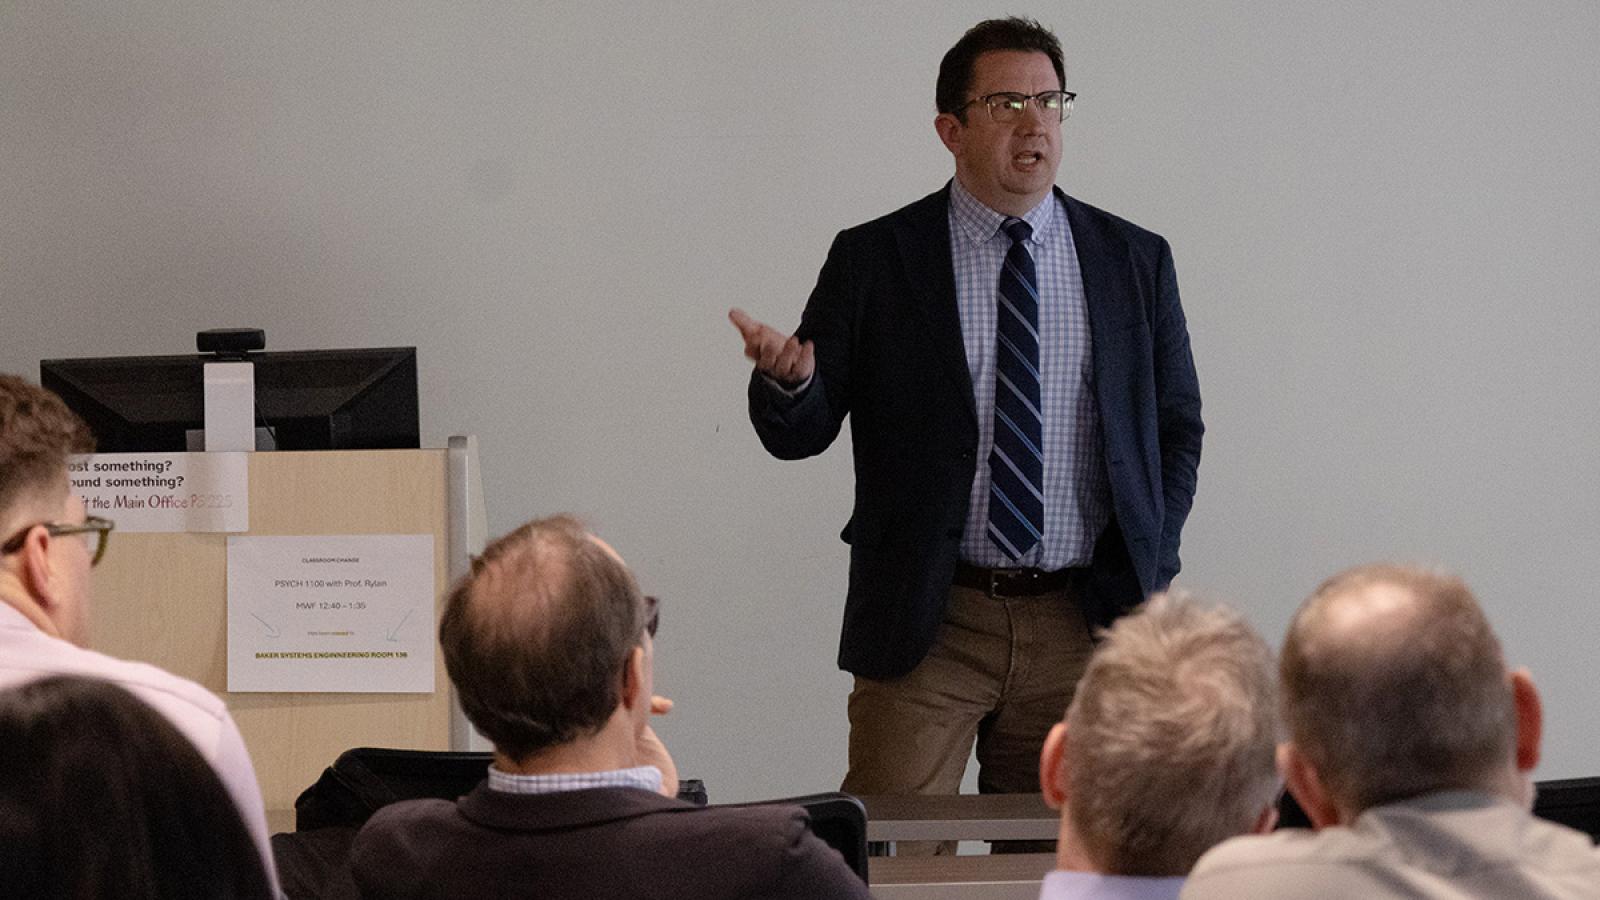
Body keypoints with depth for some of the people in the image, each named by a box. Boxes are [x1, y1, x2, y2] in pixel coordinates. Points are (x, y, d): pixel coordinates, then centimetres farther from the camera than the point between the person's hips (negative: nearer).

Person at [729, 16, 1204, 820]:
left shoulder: (1135, 262, 8)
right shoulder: (872, 261, 1)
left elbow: (1177, 427, 14)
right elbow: (799, 434, 0)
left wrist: (1144, 584, 3)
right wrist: (786, 378, -24)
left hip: (1080, 624, 2)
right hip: (923, 625, -2)